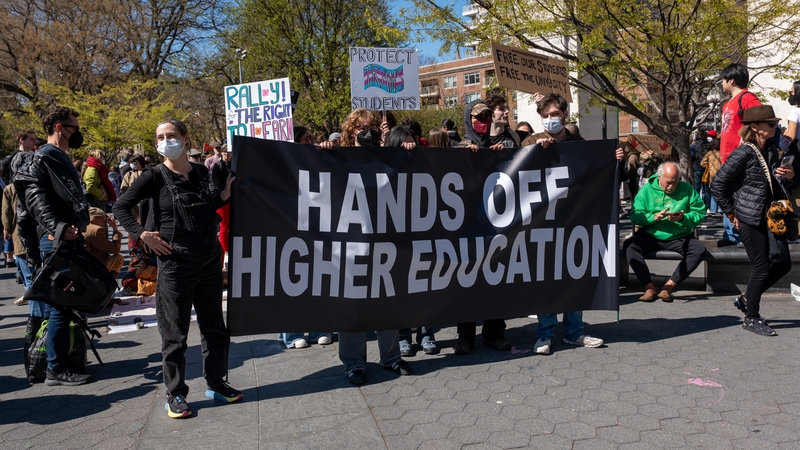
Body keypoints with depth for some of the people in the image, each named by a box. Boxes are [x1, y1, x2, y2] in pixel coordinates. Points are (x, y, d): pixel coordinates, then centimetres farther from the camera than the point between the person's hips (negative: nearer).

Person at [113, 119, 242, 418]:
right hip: (175, 265, -5)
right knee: (174, 333, 5)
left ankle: (216, 384, 29)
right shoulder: (155, 176, -7)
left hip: (210, 262, 5)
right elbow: (120, 208, -3)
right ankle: (175, 395, 19)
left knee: (214, 326, 14)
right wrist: (144, 235, -13)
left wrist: (225, 194, 4)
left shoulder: (201, 172, 6)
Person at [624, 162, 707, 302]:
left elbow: (700, 213, -3)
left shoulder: (687, 189, 4)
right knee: (629, 245, -27)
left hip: (680, 238, 1)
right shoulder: (647, 189, 2)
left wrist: (683, 218, -21)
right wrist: (654, 217, -24)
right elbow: (634, 216, -8)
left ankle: (669, 285, -22)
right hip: (650, 236, 0)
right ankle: (649, 287, -26)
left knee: (699, 249, -27)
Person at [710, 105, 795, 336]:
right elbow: (717, 184, -17)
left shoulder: (771, 151, 9)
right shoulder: (744, 153, -15)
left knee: (783, 263, 9)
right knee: (761, 267, -2)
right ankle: (751, 318, 13)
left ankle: (746, 299, 25)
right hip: (750, 219, -8)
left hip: (771, 217, 8)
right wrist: (731, 213, -12)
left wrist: (788, 176, -2)